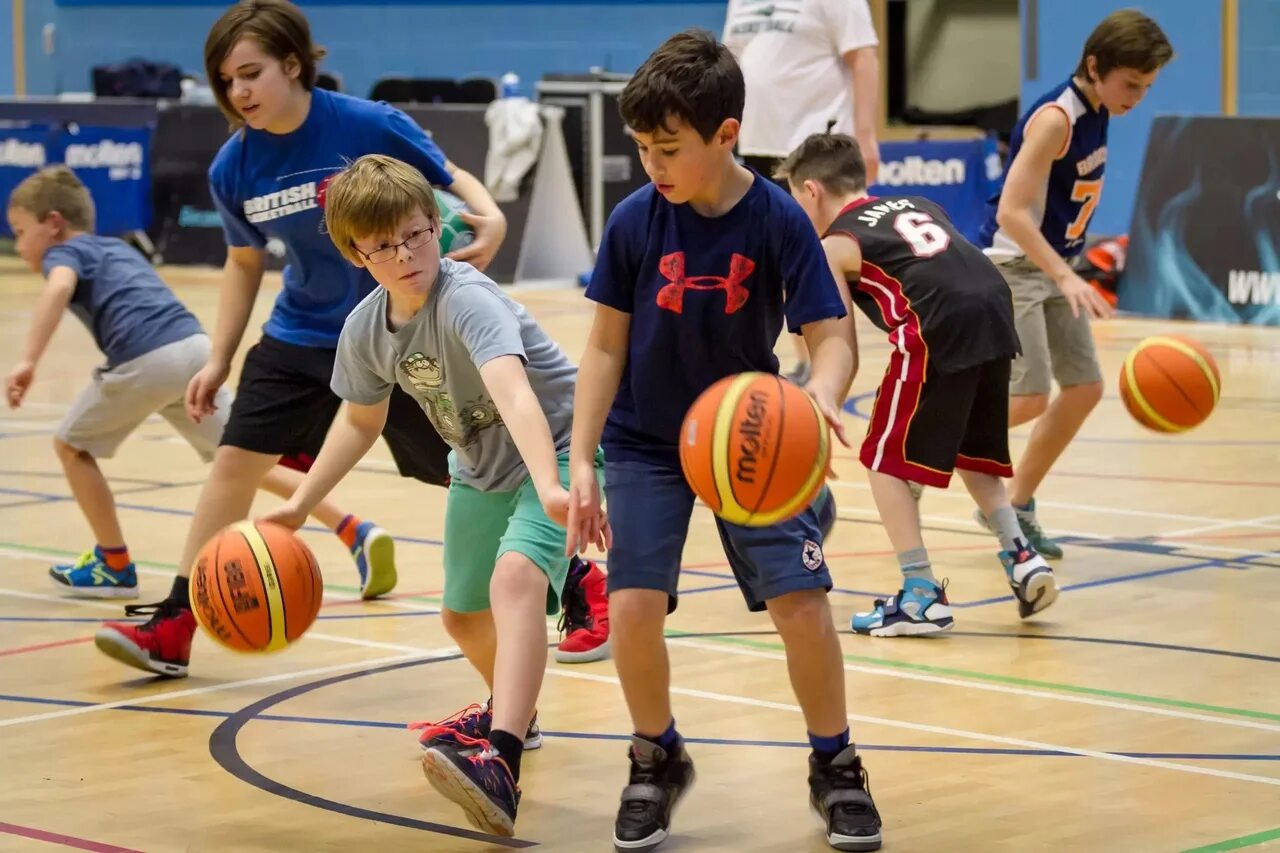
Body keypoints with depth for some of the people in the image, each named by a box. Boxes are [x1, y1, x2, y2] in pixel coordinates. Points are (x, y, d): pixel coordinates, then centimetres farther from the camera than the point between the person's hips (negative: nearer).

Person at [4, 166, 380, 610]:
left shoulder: (64, 252, 9)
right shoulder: (117, 248, 33)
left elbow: (59, 288, -15)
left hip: (146, 358, -7)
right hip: (195, 344, 7)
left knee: (71, 445, 14)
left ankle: (114, 565, 18)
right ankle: (355, 532, -1)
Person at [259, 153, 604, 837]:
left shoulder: (466, 299, -32)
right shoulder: (365, 329, -9)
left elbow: (513, 392, -49)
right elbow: (361, 420, 11)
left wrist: (550, 490, -64)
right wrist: (301, 503, 5)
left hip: (556, 451, -8)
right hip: (481, 468, 8)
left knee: (515, 579, -34)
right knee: (462, 615, 22)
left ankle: (500, 767, -47)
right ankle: (514, 713, 55)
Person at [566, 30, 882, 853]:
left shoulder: (777, 219, -17)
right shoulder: (635, 221, -14)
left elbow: (832, 335, -17)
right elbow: (606, 346, -6)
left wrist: (822, 398, -40)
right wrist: (581, 464, -10)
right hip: (646, 442, 1)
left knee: (801, 595, -12)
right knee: (634, 605, -15)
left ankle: (835, 765, 12)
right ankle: (658, 760, 12)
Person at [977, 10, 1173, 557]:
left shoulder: (1095, 112, 3)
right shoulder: (1055, 118, -23)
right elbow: (1011, 212, -29)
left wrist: (1070, 268, 17)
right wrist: (1066, 276, -36)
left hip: (1053, 267, 9)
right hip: (1012, 266, -9)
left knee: (1085, 388, 7)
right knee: (1031, 398, -16)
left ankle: (1016, 507, 18)